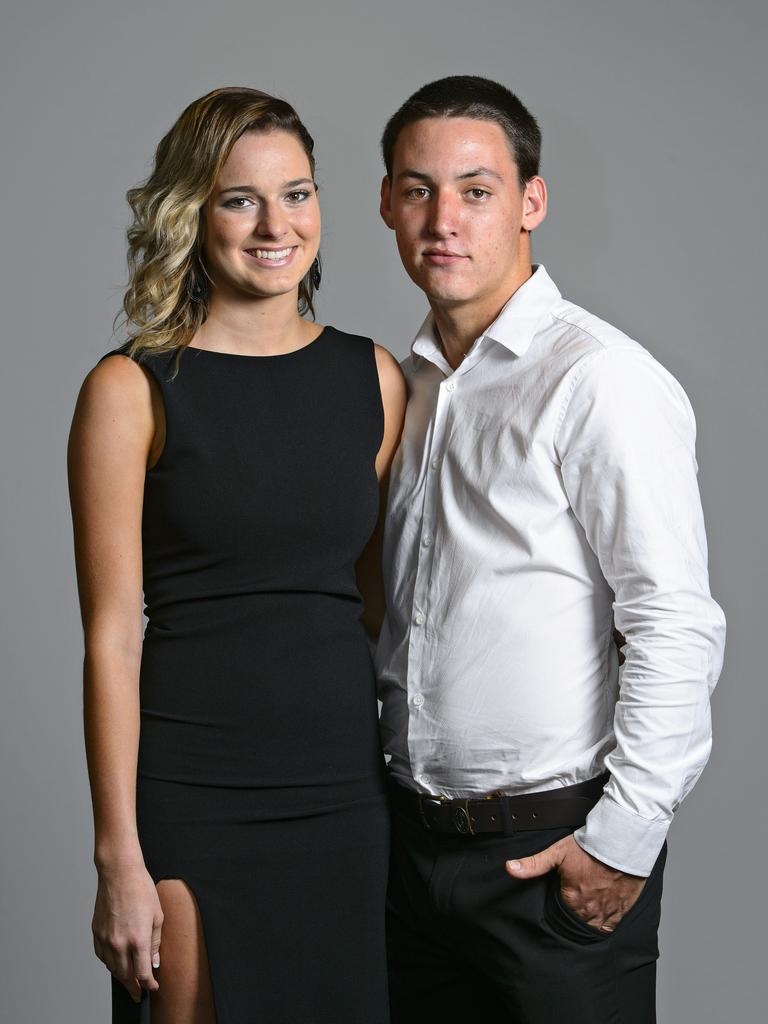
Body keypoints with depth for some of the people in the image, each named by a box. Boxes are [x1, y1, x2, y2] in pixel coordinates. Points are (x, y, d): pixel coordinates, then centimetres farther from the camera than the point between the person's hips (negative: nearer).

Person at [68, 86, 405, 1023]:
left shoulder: (373, 379, 7)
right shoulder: (132, 389, -5)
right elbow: (112, 635, -7)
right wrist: (119, 855, -10)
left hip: (345, 781, 4)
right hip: (194, 794, -4)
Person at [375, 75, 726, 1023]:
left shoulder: (601, 380, -14)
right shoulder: (405, 383, 10)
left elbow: (677, 627, -18)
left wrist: (624, 840, -16)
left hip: (555, 851, -6)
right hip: (412, 835, 7)